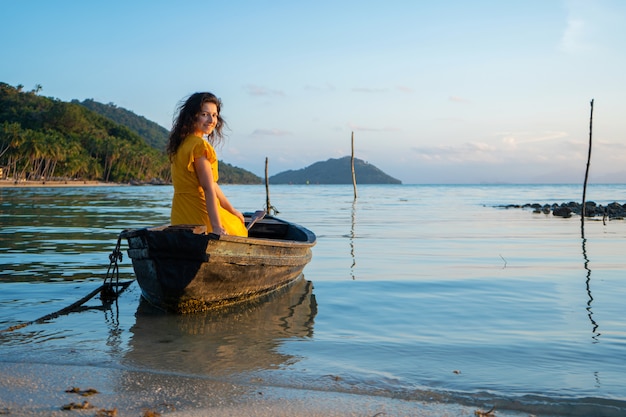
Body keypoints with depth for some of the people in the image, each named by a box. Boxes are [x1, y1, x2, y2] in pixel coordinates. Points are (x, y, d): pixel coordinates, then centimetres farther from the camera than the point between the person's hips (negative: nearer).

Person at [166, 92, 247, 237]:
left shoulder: (183, 142, 15)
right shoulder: (199, 145, -16)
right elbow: (208, 188, -23)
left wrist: (232, 211, 21)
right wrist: (217, 226, -26)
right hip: (199, 213, -9)